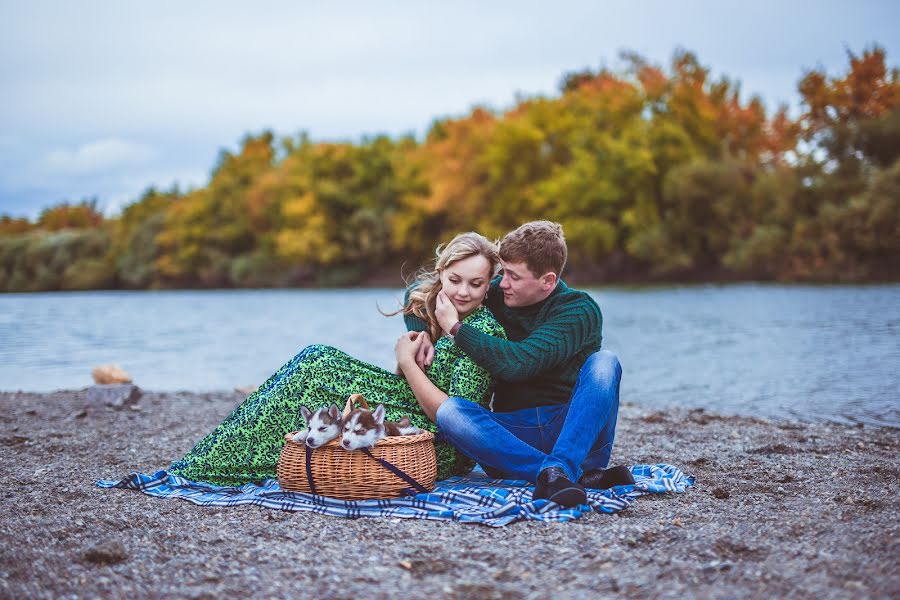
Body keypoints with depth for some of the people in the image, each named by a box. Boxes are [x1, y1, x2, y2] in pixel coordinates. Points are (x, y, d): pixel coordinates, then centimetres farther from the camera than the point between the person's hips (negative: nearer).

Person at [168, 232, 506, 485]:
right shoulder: (427, 303, 8)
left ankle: (207, 465, -6)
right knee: (318, 359, -1)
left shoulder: (484, 331, -17)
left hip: (445, 451, -8)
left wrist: (407, 363, -17)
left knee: (317, 370, -13)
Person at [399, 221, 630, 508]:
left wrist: (455, 328, -15)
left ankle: (557, 471, -40)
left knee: (604, 362, -29)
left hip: (572, 428, -3)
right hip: (513, 433, 4)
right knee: (448, 411, -28)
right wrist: (422, 334, -3)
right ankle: (581, 474, -36)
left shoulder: (580, 310, -9)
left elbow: (518, 363, -25)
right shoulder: (496, 294, 7)